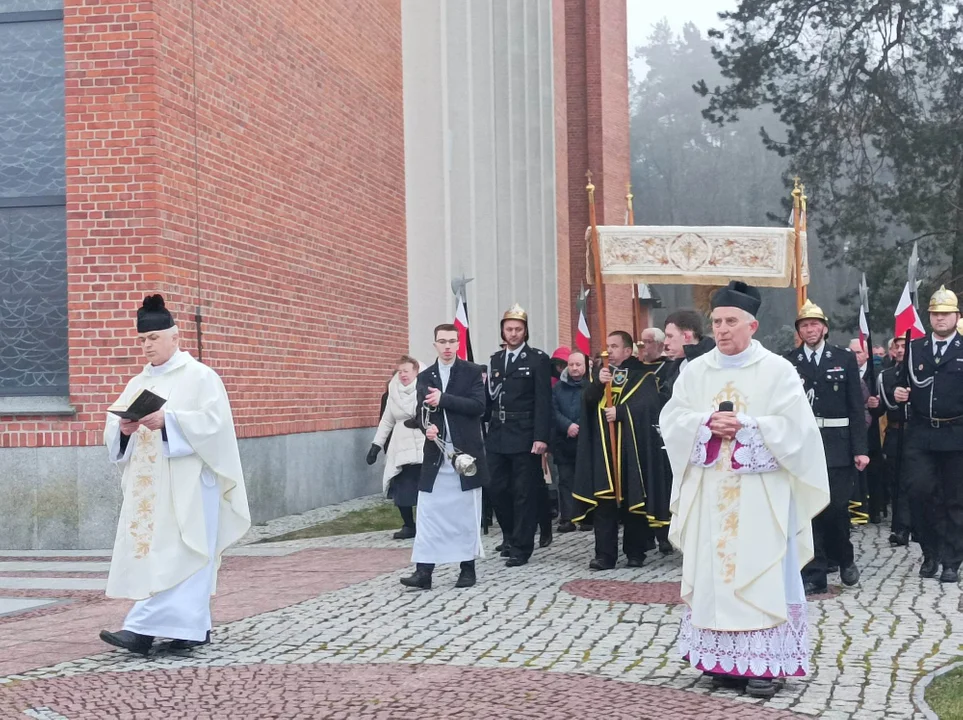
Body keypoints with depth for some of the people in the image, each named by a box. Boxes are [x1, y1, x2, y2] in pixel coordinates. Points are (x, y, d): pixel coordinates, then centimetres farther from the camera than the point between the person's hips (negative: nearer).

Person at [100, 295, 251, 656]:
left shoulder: (200, 377, -2)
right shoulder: (138, 384, 16)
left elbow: (213, 422, -13)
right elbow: (113, 427, 12)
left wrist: (168, 420, -23)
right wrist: (123, 427, -11)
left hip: (186, 484, -7)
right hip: (147, 486, 7)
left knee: (175, 554, -10)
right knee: (147, 551, 5)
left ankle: (143, 630, -16)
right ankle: (194, 628, 12)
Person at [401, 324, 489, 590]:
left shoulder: (472, 371, 1)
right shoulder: (425, 377, 11)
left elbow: (478, 406, -11)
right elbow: (422, 412, 5)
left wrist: (444, 399, -16)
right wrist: (427, 427, -17)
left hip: (465, 452, -3)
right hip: (436, 455, 3)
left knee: (467, 513, 4)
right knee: (428, 512, -2)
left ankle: (468, 568, 14)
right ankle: (423, 572, -3)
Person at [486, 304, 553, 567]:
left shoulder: (538, 359, -3)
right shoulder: (495, 360, 14)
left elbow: (543, 402, -9)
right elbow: (490, 398, 13)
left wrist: (541, 437, -16)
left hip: (525, 438, -5)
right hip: (498, 437, 5)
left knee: (524, 493, -2)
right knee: (498, 490, 7)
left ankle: (521, 547, 4)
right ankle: (510, 535, 26)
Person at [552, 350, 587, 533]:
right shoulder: (558, 387, 10)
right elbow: (553, 411, 1)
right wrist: (568, 425, -14)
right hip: (564, 442, 3)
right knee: (566, 480, 3)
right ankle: (567, 518, 4)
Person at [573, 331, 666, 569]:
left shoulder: (643, 377, 2)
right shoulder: (602, 374, 17)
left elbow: (649, 406, -13)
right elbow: (587, 401, 2)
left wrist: (620, 412, -18)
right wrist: (598, 383, -16)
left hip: (633, 450, -3)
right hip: (603, 450, 3)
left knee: (633, 501, 3)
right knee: (603, 503, -3)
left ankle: (635, 552, 12)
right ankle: (605, 555, -3)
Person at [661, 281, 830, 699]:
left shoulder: (777, 370, 0)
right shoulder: (695, 371, 9)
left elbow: (794, 425, -8)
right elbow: (671, 420, 3)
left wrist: (745, 427, -16)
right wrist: (708, 423, -14)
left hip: (760, 493, -3)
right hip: (709, 493, 3)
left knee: (759, 574, -4)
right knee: (713, 572, 4)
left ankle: (764, 663, -1)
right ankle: (724, 659, 11)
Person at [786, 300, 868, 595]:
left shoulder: (845, 358, 4)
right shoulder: (788, 361, 5)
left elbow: (856, 406, 2)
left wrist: (860, 448, -4)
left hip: (837, 445, -1)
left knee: (836, 507, -1)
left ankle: (845, 558, 26)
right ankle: (815, 574, 8)